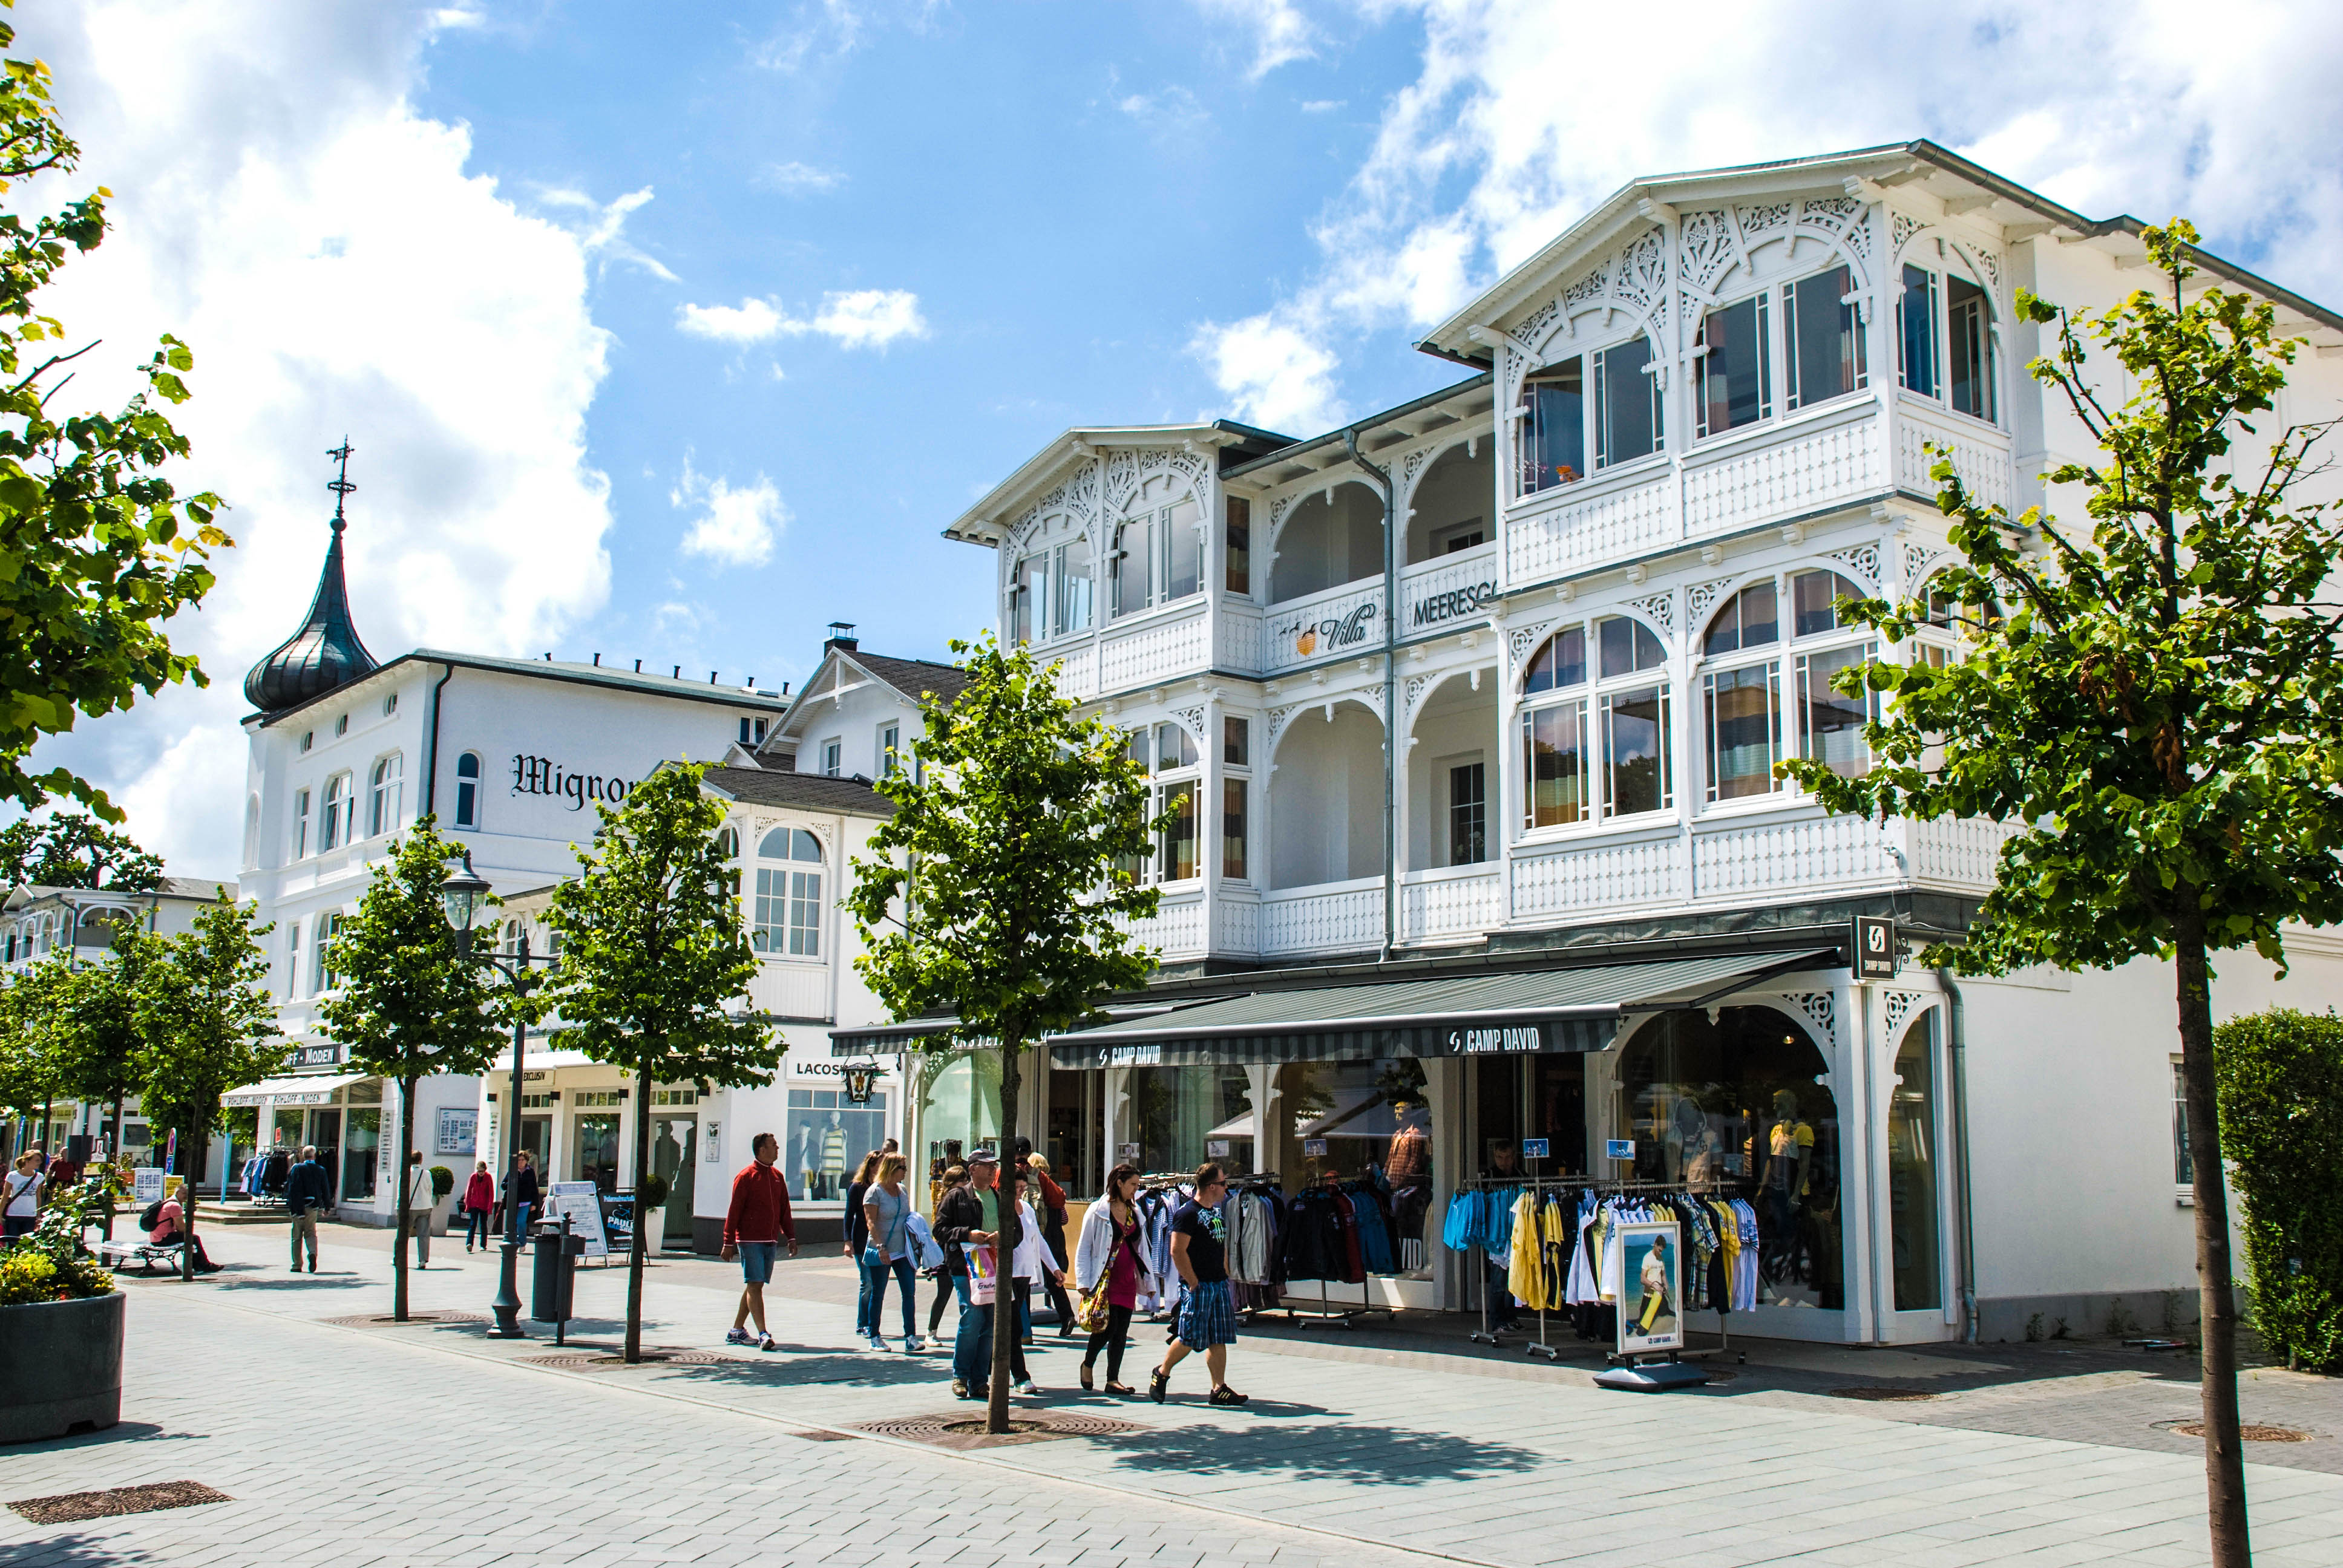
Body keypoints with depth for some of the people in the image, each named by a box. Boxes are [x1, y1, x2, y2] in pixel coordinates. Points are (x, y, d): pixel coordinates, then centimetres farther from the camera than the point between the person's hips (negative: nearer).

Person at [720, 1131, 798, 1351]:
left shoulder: (777, 1177, 13)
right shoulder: (746, 1176, -7)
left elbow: (784, 1209, 19)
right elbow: (734, 1210, -8)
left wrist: (791, 1237, 13)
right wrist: (729, 1243, -9)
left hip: (771, 1241, 7)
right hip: (750, 1240, -7)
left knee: (756, 1285, 11)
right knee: (754, 1285, -10)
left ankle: (737, 1331, 21)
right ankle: (763, 1334, -16)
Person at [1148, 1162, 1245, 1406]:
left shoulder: (1216, 1212, 14)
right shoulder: (1187, 1213, -13)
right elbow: (1177, 1251, -17)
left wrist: (1226, 1278, 17)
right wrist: (1193, 1283, -16)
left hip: (1219, 1285, 8)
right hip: (1198, 1286, -8)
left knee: (1219, 1340, 5)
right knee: (1189, 1338, -4)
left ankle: (1219, 1388, 8)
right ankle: (1162, 1374, 16)